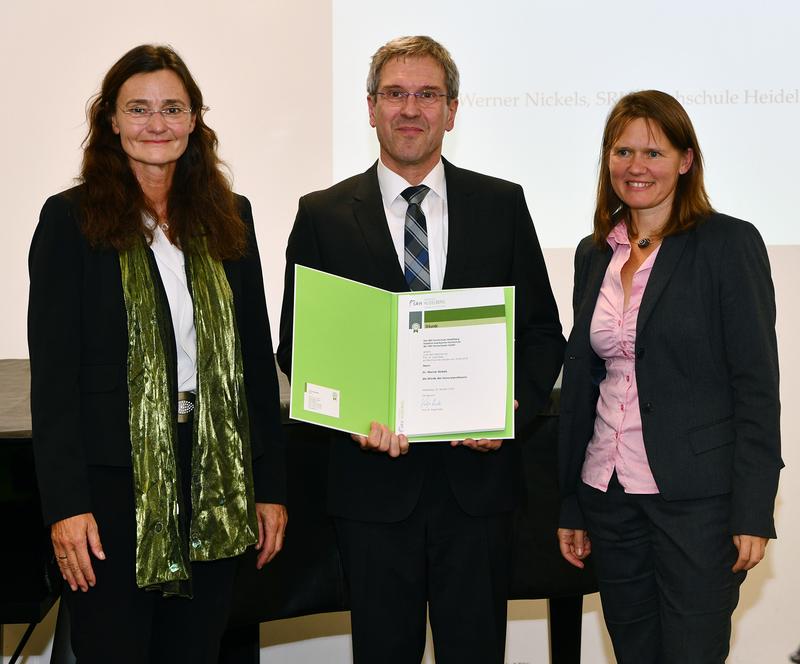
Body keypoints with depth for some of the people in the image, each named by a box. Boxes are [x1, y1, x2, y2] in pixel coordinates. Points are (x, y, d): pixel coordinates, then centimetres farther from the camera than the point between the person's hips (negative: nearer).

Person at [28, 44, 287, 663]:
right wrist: (65, 504, -12)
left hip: (215, 476, 4)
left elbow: (257, 355, 11)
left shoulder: (229, 218, 9)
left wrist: (271, 485, 8)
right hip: (114, 479, -3)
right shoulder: (71, 219, -3)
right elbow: (53, 371, -6)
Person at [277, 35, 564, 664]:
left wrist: (512, 409, -11)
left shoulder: (502, 205, 6)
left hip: (478, 476, 1)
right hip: (373, 478, 0)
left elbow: (543, 332, 7)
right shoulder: (323, 216, 3)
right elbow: (296, 346, 3)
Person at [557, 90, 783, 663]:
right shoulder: (594, 254, 11)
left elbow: (757, 383, -9)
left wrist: (753, 511, -14)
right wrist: (570, 505, 13)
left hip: (698, 497, -5)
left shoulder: (729, 243, -5)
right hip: (610, 494, 5)